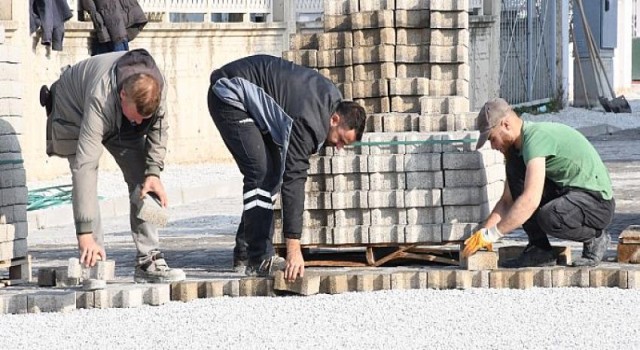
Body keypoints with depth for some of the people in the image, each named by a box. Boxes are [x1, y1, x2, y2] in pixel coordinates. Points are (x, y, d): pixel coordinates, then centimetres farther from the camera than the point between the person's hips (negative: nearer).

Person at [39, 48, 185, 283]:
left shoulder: (157, 86, -31)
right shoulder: (101, 99, -46)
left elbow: (158, 127, -9)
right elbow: (85, 165, -49)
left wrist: (153, 173, -22)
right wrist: (85, 234, -53)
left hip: (120, 122, 5)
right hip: (75, 111, -5)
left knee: (142, 182, -8)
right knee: (86, 184, -21)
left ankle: (148, 260, -8)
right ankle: (93, 263, -20)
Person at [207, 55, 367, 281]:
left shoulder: (334, 99, -4)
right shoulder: (309, 123, -31)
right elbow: (293, 182, -35)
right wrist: (294, 249, -38)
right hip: (229, 96, -10)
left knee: (273, 171, 5)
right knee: (260, 171, -19)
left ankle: (245, 254, 9)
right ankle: (257, 259, -18)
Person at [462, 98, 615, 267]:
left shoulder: (536, 137, -22)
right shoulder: (517, 146, 9)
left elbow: (531, 200, -32)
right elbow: (507, 202, 16)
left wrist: (491, 234, -28)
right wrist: (483, 232, 1)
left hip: (598, 202, -10)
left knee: (549, 218, -38)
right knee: (514, 165, -1)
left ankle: (595, 237, -4)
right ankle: (540, 250, -2)